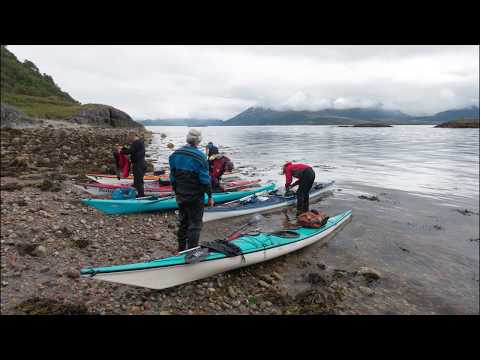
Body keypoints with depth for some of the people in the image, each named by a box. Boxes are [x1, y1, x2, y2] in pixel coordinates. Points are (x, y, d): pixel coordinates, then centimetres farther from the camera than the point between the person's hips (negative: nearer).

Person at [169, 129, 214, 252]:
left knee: (183, 222, 20)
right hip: (195, 197, -6)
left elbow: (172, 177, 6)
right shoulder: (200, 157, -18)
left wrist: (176, 192, 17)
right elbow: (205, 180, -16)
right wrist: (210, 196, -5)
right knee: (195, 224, 5)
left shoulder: (175, 154, 1)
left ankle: (181, 249, 33)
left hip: (180, 196, 6)